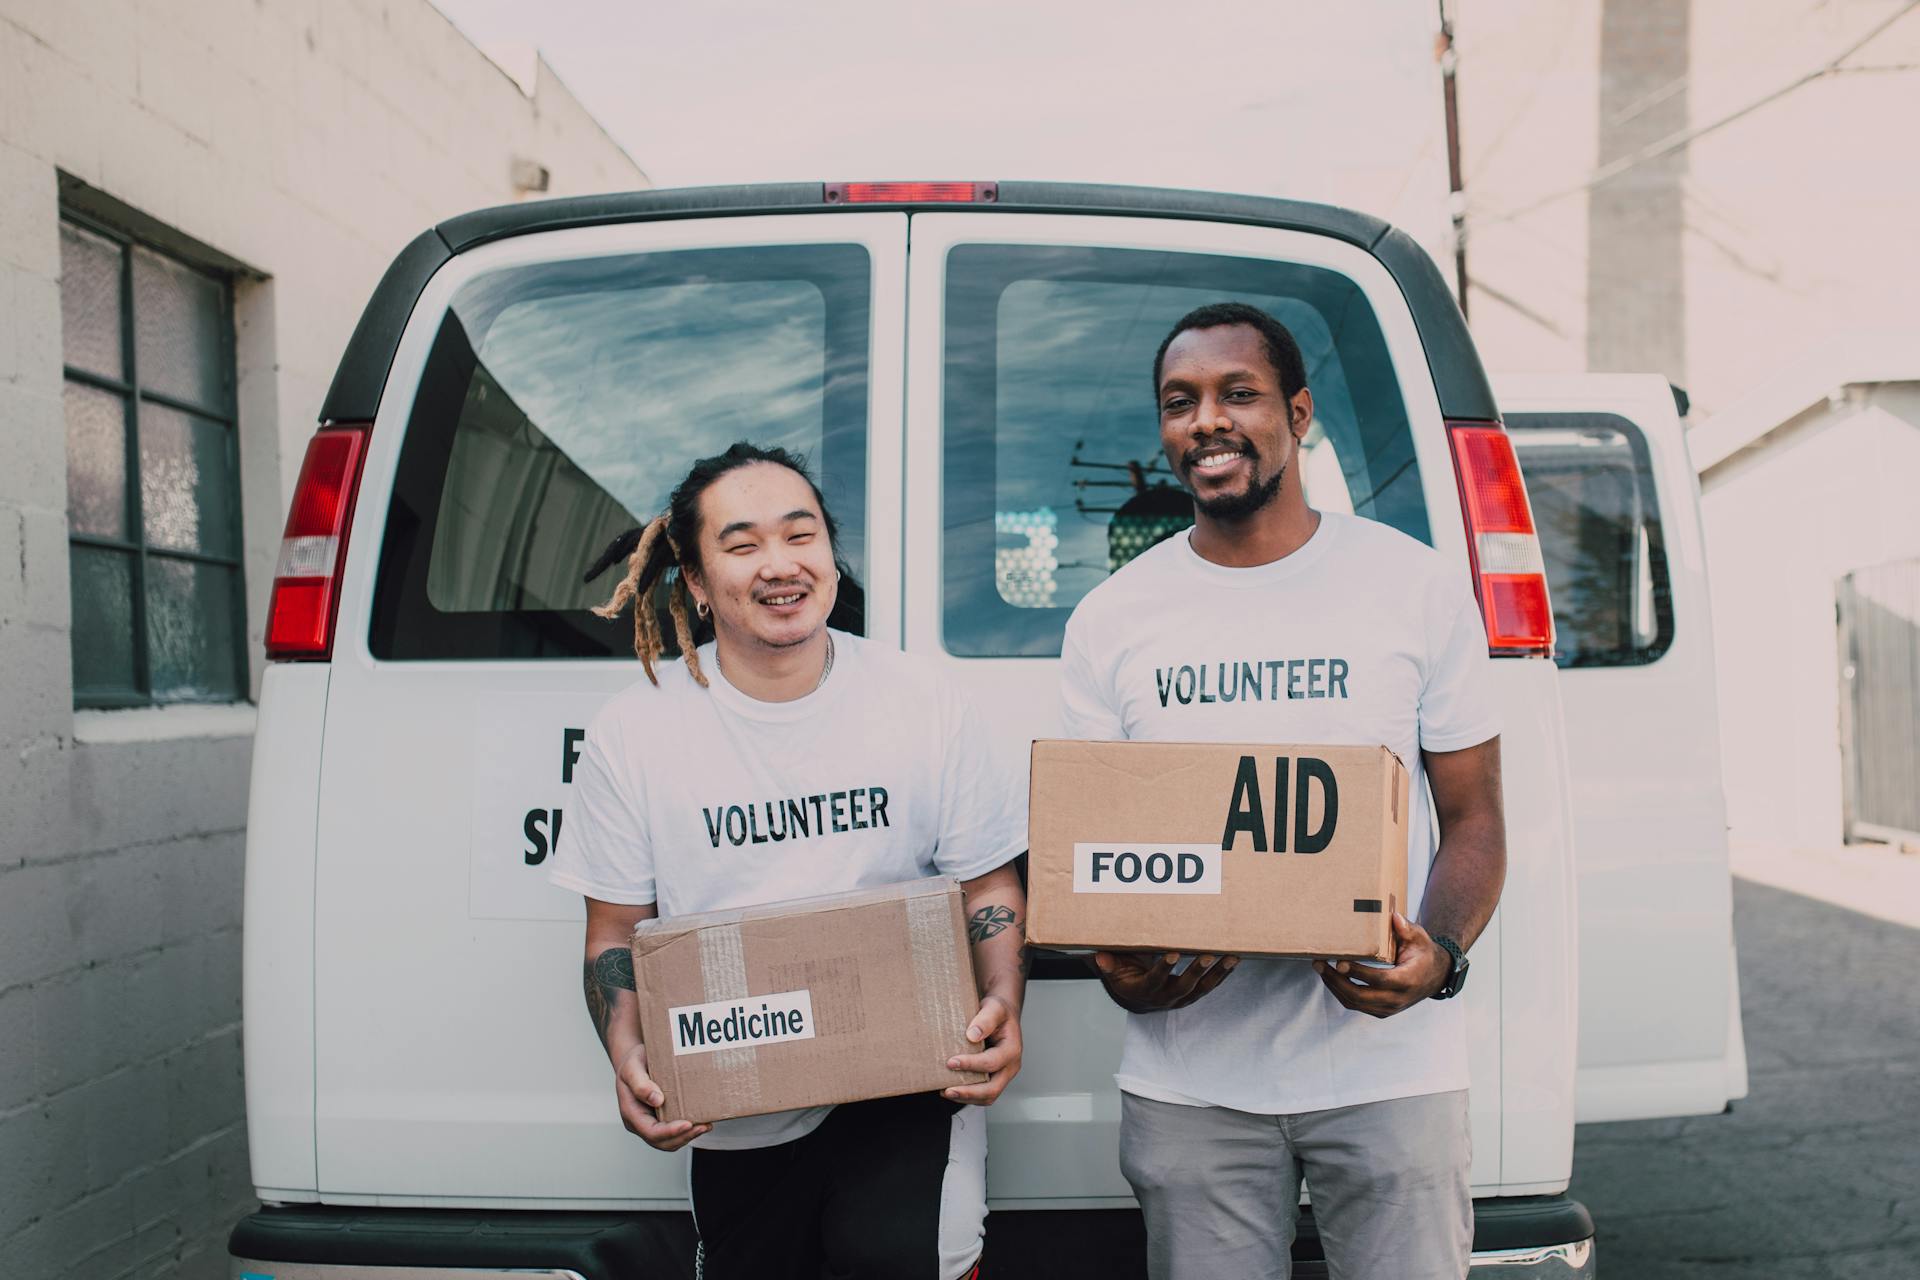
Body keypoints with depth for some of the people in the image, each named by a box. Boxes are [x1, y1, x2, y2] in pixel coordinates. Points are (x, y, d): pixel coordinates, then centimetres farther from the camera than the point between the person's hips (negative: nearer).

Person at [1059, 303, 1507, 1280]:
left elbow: (1473, 821, 4)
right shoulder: (1109, 622, 5)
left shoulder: (1418, 586, 2)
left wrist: (1439, 954, -15)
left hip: (1388, 1065, -1)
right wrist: (1118, 969, -12)